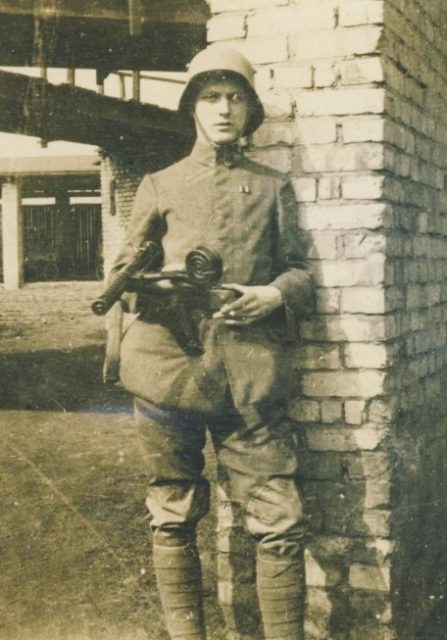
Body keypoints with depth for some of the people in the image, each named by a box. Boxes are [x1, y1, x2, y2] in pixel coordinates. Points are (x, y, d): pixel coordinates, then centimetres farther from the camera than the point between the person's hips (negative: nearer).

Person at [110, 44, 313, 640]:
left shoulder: (274, 187, 15)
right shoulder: (160, 185, 14)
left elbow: (300, 270, 15)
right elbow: (124, 269, 15)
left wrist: (277, 293, -8)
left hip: (252, 376, 0)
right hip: (171, 366, 0)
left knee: (280, 522, -4)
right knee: (174, 519, 7)